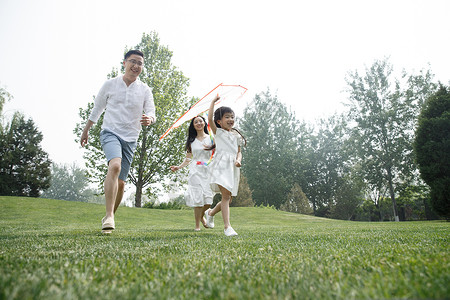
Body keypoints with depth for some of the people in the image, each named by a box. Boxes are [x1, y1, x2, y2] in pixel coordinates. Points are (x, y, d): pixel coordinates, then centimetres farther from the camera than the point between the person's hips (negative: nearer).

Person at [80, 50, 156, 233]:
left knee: (121, 182, 4)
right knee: (115, 166, -31)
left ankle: (109, 217, 23)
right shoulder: (110, 84, 3)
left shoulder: (145, 90, 5)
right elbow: (97, 108, 14)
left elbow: (151, 112, -2)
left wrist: (149, 119, -28)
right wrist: (86, 130, 20)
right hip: (110, 132, -2)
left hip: (130, 139, 3)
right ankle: (109, 217, -32)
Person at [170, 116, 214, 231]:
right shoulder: (191, 141, 13)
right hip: (195, 171, 1)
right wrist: (179, 167, 6)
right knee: (198, 198, -7)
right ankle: (197, 225, 5)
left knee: (208, 199, -6)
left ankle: (201, 216, 26)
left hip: (208, 171, 0)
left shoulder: (211, 138, 8)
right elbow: (188, 158, 17)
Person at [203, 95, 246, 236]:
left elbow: (239, 152, 19)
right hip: (221, 165, -6)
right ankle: (227, 227, -16)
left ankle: (210, 213, 34)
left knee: (229, 198, 8)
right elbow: (209, 119, -10)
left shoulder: (236, 135, 19)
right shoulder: (218, 132, 6)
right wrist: (213, 101, -3)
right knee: (226, 195, -19)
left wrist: (238, 160, -3)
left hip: (232, 167, 6)